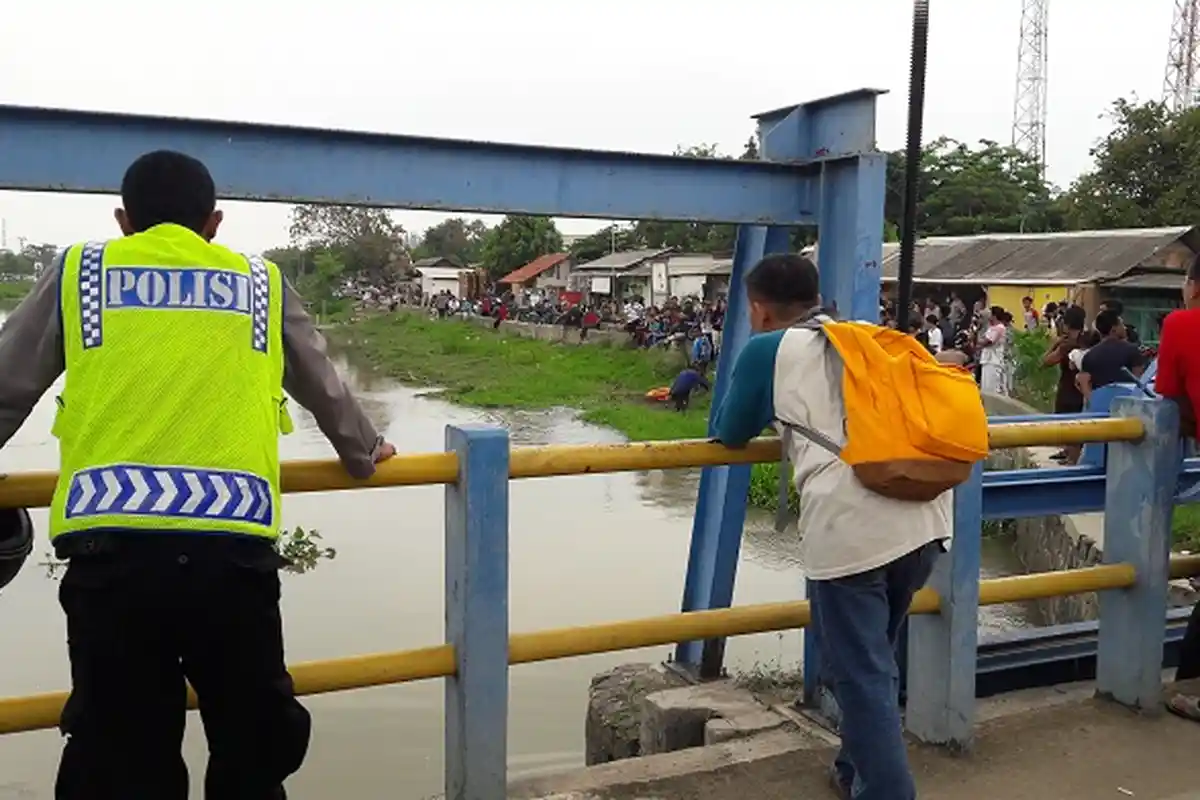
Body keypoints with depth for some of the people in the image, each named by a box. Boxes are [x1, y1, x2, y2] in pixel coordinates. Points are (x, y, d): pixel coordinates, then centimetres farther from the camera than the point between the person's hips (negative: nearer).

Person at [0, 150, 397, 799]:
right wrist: (364, 453, 47)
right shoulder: (262, 283, 17)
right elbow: (325, 391, 29)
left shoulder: (79, 272, 15)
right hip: (233, 548, 1)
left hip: (110, 547, 0)